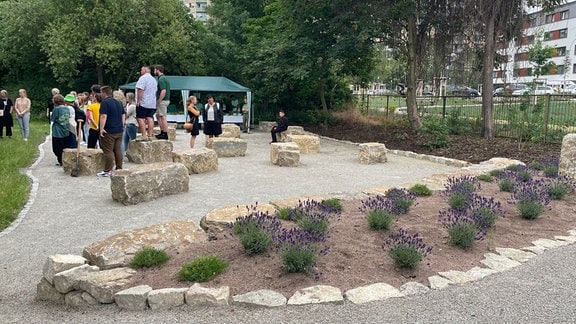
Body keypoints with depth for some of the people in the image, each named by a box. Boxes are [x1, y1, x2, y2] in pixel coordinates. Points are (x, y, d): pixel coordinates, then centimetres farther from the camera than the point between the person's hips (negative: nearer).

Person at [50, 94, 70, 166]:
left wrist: (50, 115, 11)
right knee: (65, 148, 14)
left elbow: (52, 119, -8)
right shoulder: (67, 108, 1)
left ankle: (61, 162, 7)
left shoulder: (56, 109, -16)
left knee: (58, 148, 5)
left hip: (58, 132, -6)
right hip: (66, 131, 6)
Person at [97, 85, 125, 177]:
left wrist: (101, 128, -19)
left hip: (109, 131, -7)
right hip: (119, 131, 7)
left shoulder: (105, 102, -11)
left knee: (108, 151, -3)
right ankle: (119, 169, 15)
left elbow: (103, 116, -20)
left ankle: (107, 171, -1)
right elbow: (123, 115, 18)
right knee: (118, 150, 11)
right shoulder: (118, 102, 13)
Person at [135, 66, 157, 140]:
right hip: (152, 103, 8)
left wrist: (138, 101, -17)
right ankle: (150, 135, 4)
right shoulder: (154, 79, 18)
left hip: (143, 103, -8)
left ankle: (144, 135, -11)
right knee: (150, 118, 6)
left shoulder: (143, 78, -10)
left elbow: (140, 90, -19)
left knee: (140, 118, -5)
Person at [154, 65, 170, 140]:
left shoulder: (161, 79, -16)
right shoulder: (164, 78, 16)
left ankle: (165, 135, -1)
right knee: (158, 116, 17)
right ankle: (162, 132, 21)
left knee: (163, 117, -6)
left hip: (162, 100, -10)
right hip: (166, 100, 10)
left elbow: (163, 91, -26)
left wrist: (159, 101, -20)